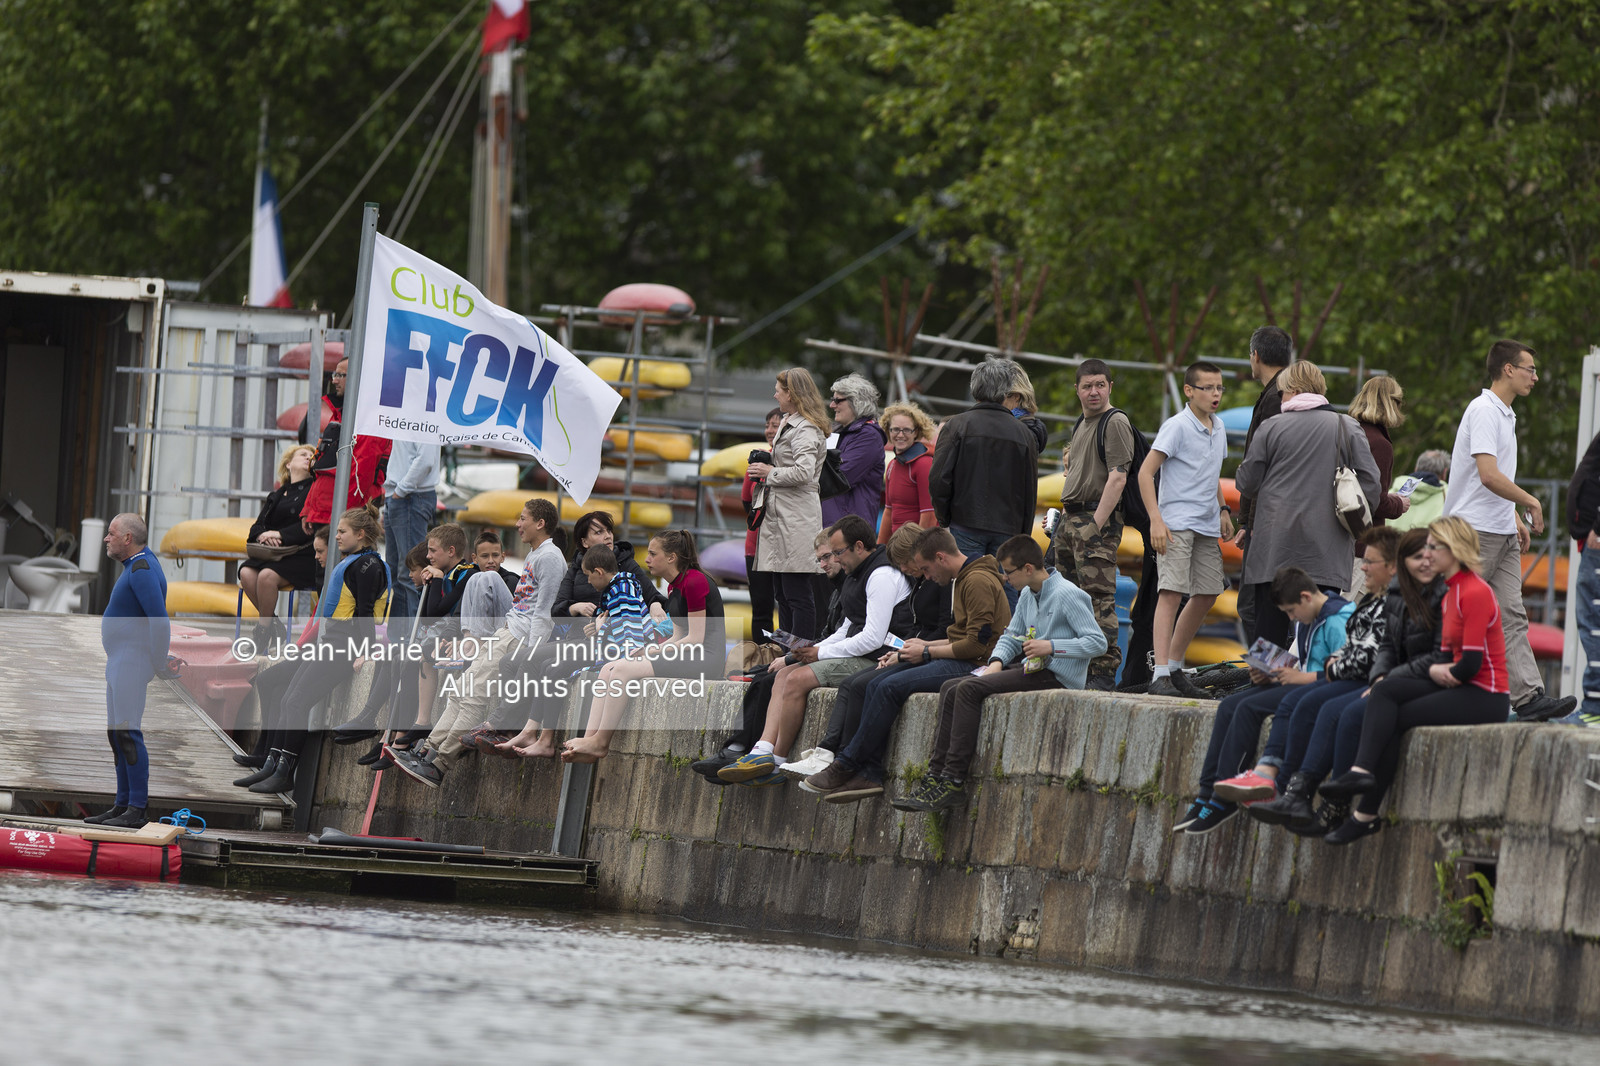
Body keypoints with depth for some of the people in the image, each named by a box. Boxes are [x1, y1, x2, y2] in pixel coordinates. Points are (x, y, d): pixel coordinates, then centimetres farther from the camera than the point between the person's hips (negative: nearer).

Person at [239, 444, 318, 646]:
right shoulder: (276, 496, 23)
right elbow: (257, 526, 15)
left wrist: (280, 535, -16)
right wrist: (263, 535, -10)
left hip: (302, 555, -5)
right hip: (272, 553, 5)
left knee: (267, 576, -33)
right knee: (247, 573, -25)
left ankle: (263, 630, -16)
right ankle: (272, 622, -9)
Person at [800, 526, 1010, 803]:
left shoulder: (978, 581, -13)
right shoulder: (962, 580, 20)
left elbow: (977, 643, -19)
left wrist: (927, 652, -10)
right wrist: (924, 645, 14)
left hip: (974, 666, -10)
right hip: (960, 662, 10)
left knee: (890, 687, -21)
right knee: (876, 684, -5)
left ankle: (846, 766, -13)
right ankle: (870, 774, -13)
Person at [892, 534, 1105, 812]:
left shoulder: (1068, 595, -12)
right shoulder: (1027, 595, 15)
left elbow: (1098, 642, -15)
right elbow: (1011, 636, 22)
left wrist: (1052, 647, -22)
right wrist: (996, 661, 1)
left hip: (1056, 675, -10)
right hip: (1030, 668, 10)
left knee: (969, 689, -22)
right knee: (951, 689, -1)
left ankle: (953, 781, -22)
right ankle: (935, 775, -8)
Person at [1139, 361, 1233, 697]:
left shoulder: (1218, 427, 14)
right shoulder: (1177, 427, -10)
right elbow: (1146, 473, -13)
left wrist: (1223, 510, 20)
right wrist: (1156, 520, -21)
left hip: (1207, 527, 8)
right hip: (1176, 525, -8)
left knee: (1207, 594, 11)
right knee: (1171, 592, -16)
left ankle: (1175, 666, 25)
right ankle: (1161, 675, -22)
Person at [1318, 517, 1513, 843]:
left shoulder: (1475, 593, -15)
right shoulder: (1451, 594, 17)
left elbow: (1471, 664, -19)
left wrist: (1446, 674, 0)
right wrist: (1435, 670, -4)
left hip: (1485, 697, -9)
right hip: (1460, 690, 9)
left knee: (1394, 720, -14)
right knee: (1385, 690, -12)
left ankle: (1366, 814, -17)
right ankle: (1362, 770, -29)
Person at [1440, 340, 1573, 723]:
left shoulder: (1504, 414, 18)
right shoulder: (1484, 412, -14)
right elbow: (1489, 475, -23)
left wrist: (1515, 517, 20)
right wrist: (1531, 502, -11)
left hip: (1502, 533, 9)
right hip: (1475, 530, -9)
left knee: (1512, 615, -2)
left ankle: (1529, 697, -11)